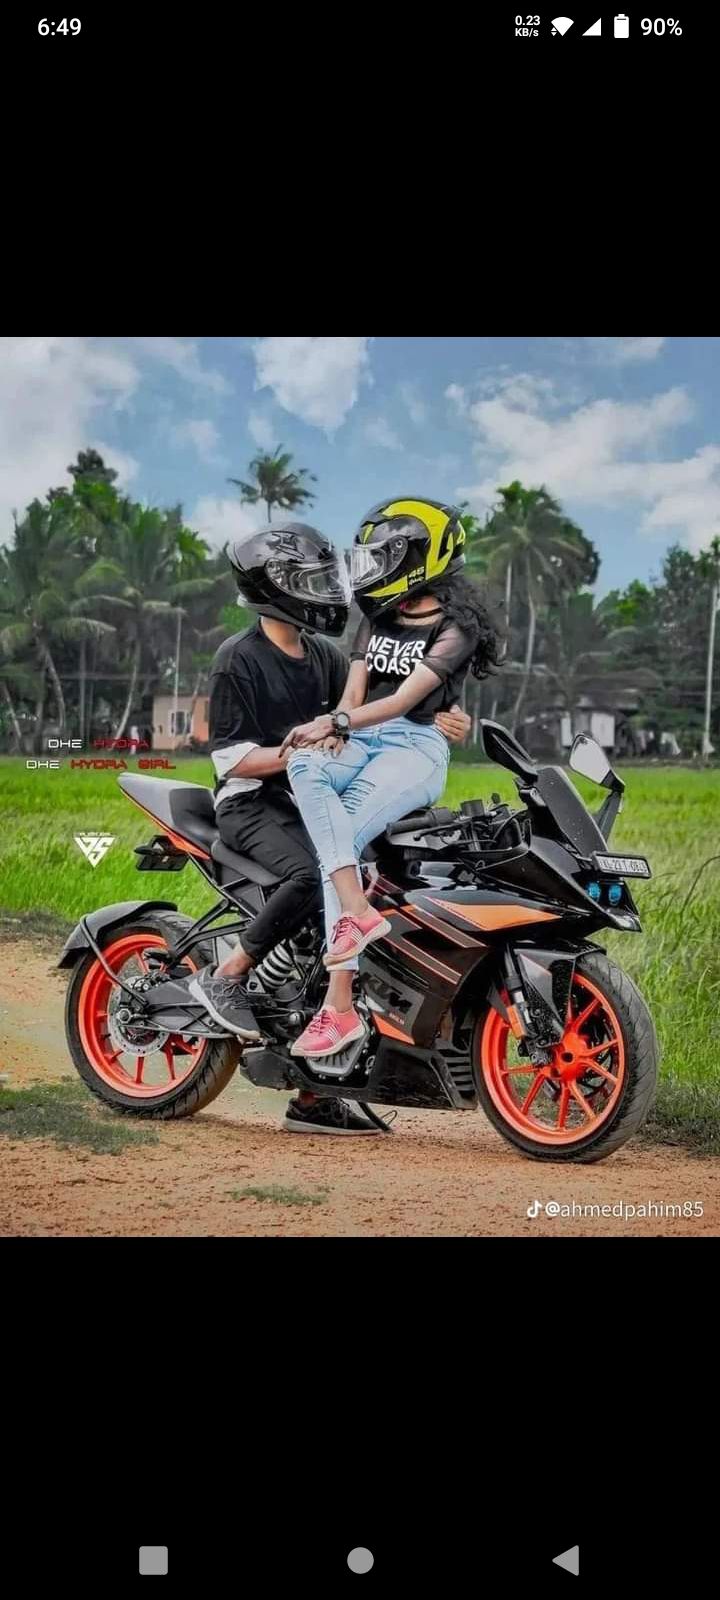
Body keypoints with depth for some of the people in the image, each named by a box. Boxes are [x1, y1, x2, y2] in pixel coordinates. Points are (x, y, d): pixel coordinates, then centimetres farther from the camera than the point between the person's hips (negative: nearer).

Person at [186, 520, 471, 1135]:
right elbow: (230, 758, -11)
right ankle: (225, 975, -19)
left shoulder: (325, 656, 15)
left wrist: (437, 723, -9)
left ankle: (314, 1098, 0)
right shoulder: (238, 658, -7)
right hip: (252, 802, -7)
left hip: (312, 802, 7)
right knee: (315, 876, -37)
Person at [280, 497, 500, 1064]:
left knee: (340, 840, -28)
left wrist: (336, 723, -26)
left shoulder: (454, 627, -1)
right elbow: (355, 692, 13)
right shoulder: (378, 618, 21)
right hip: (360, 739, 6)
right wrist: (327, 733, -9)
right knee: (305, 766, -30)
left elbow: (404, 700, -12)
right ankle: (359, 911, -40)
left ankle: (340, 1007, -30)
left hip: (416, 746, -6)